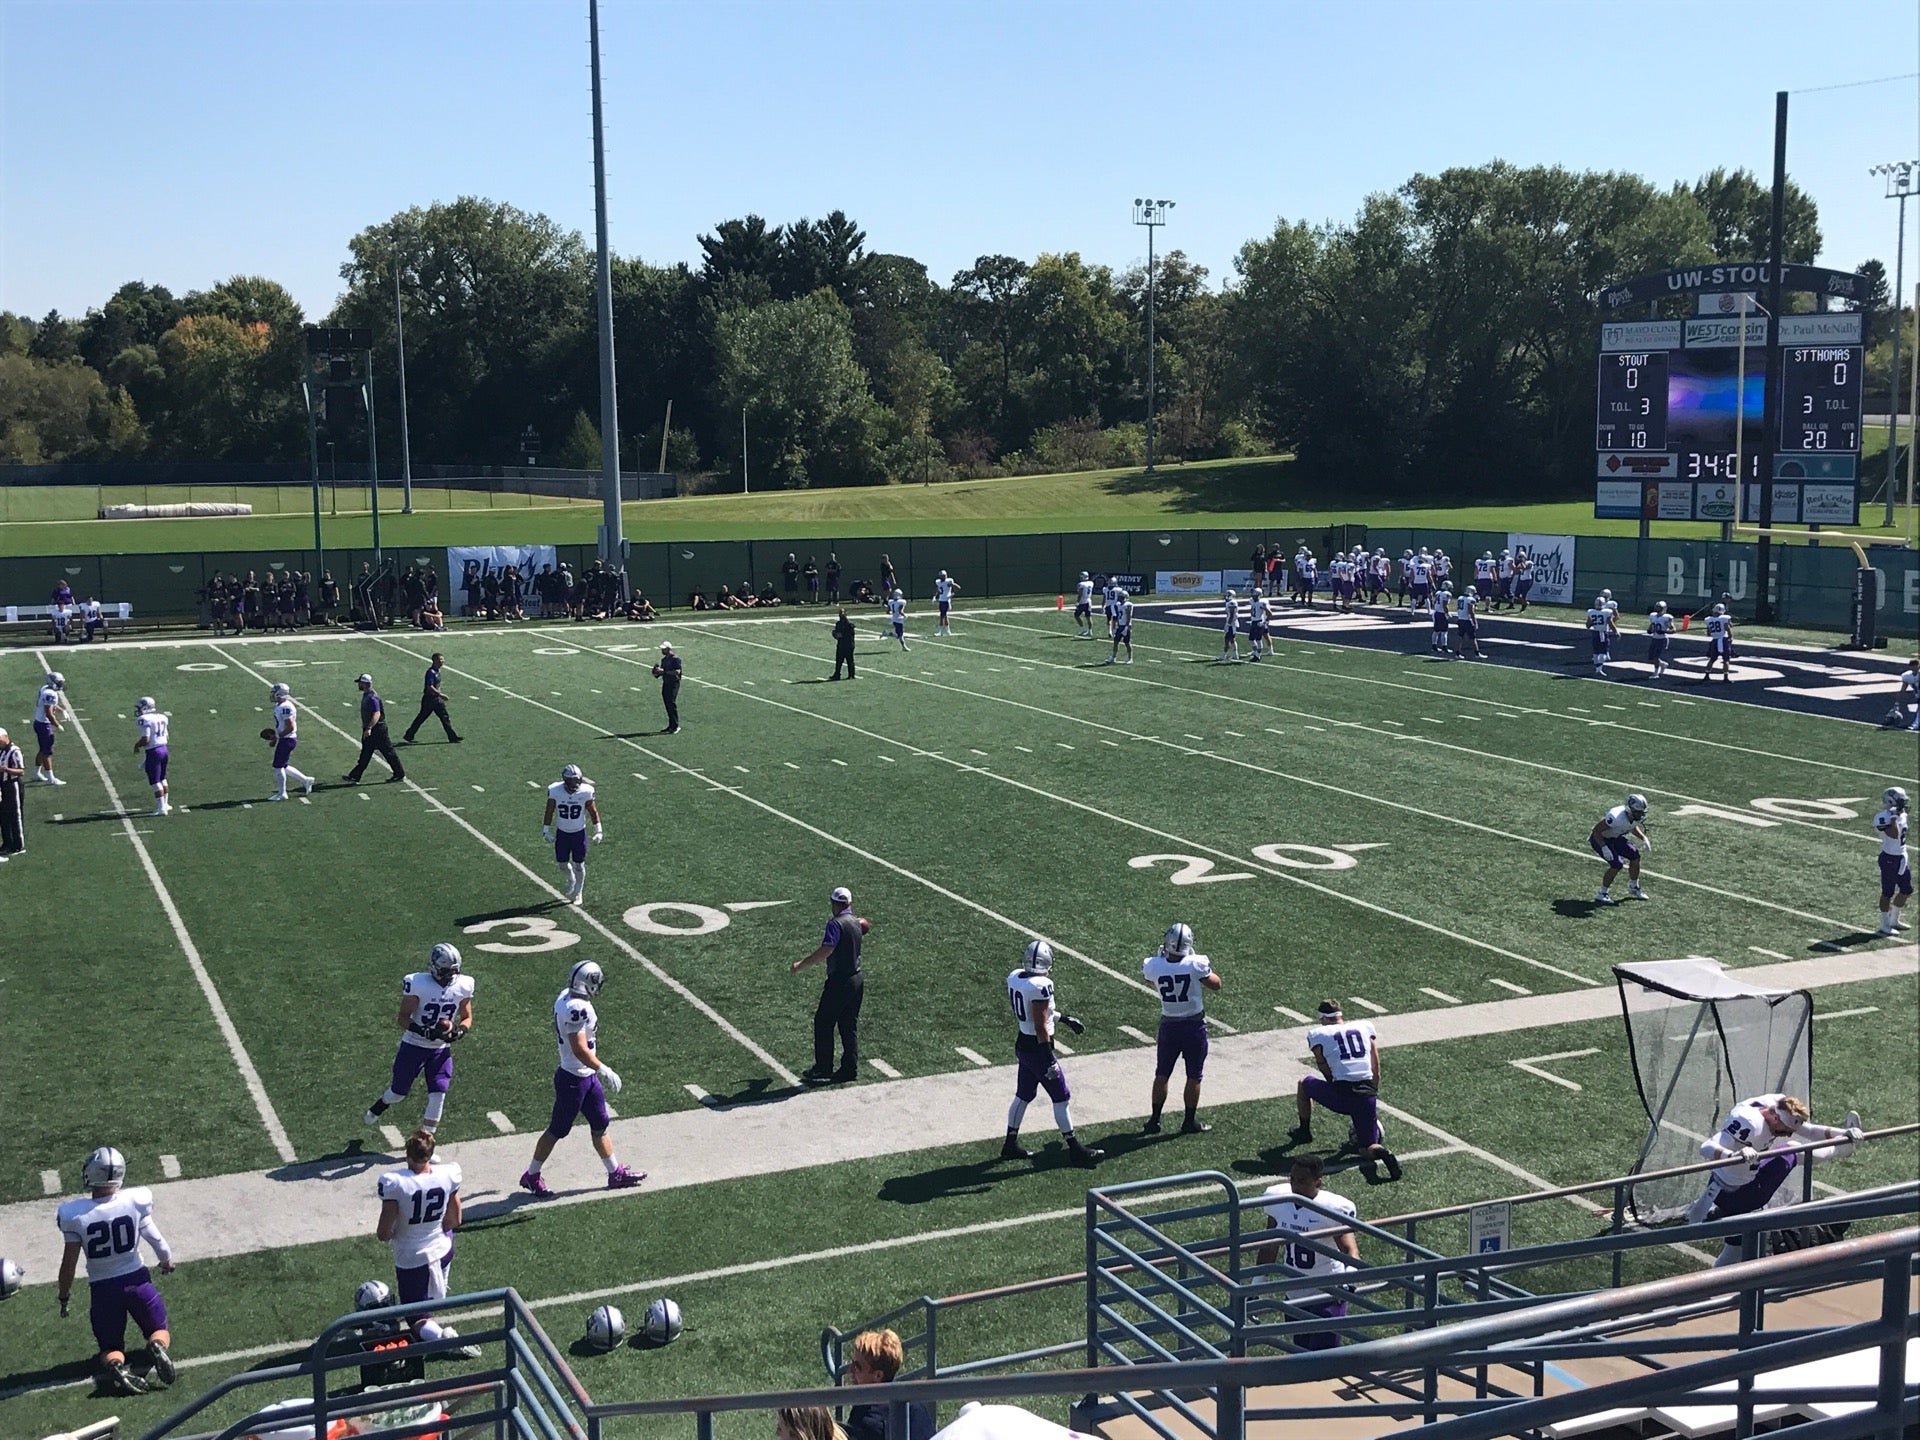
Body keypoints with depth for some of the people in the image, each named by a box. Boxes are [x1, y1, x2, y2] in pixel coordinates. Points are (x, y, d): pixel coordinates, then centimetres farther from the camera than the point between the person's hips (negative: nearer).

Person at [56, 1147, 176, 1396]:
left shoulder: (74, 1214, -19)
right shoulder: (136, 1200, -16)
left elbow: (69, 1262, -10)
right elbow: (154, 1237, 0)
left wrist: (64, 1296, 9)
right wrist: (167, 1260, 21)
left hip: (102, 1288, 0)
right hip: (136, 1279, 0)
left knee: (111, 1346, 16)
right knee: (160, 1330, 20)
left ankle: (115, 1366, -21)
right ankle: (157, 1347, -17)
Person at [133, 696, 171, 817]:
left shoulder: (144, 720, -16)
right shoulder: (162, 718, 8)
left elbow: (145, 740, -21)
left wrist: (136, 746, -1)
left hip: (153, 752, -8)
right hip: (164, 748, 8)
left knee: (155, 781, 0)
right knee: (162, 779, 21)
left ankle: (161, 808, 1)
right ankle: (164, 804, 30)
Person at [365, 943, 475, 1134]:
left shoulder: (463, 986, -8)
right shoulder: (418, 984, -21)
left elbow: (467, 1018, 5)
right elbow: (403, 1019, -16)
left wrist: (459, 1031, -17)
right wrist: (425, 1032, -31)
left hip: (441, 1049, 3)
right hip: (413, 1045, -2)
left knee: (438, 1095, -8)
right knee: (399, 1092, 12)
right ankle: (377, 1109, 46)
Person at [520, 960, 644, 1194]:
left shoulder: (566, 997, 0)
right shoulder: (577, 1009, -29)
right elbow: (580, 1050, -30)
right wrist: (605, 1070, -22)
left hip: (587, 1077, 9)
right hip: (574, 1080, -9)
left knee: (600, 1124, 16)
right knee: (558, 1129, 6)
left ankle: (616, 1173, 26)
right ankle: (532, 1175, 22)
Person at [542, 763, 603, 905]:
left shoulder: (585, 791, -19)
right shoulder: (555, 791, -18)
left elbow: (593, 811, -5)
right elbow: (549, 811, -4)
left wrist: (598, 830, -3)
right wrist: (546, 830, -1)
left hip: (579, 833, -1)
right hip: (562, 832, 1)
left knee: (579, 864, 9)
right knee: (562, 862, 10)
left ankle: (579, 893, 28)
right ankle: (571, 881, 43)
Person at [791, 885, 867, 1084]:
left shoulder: (836, 924, -17)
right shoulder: (856, 922, 7)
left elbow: (826, 950, -28)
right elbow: (865, 925, 32)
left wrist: (801, 965, -23)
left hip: (839, 982, -8)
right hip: (857, 980, 8)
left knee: (823, 1023, 3)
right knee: (849, 1025, 13)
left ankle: (823, 1069, 6)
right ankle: (850, 1069, 15)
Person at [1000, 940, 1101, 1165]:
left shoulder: (1015, 978, 1)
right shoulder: (1041, 986, -24)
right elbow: (1041, 1027, -23)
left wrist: (1065, 1018, 26)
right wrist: (1050, 1061, -19)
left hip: (1021, 1045, 8)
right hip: (1037, 1048, -8)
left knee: (1023, 1096, 19)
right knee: (1061, 1098, 3)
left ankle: (1011, 1145, 26)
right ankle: (1075, 1149, 11)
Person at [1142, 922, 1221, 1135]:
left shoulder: (1153, 966, -15)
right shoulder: (1196, 965, -21)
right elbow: (1215, 985, -3)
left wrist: (1162, 956, 11)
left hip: (1169, 1027, 2)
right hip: (1194, 1026, -2)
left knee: (1162, 1075, 16)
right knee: (1194, 1077, 13)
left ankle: (1155, 1121, 21)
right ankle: (1190, 1122, 21)